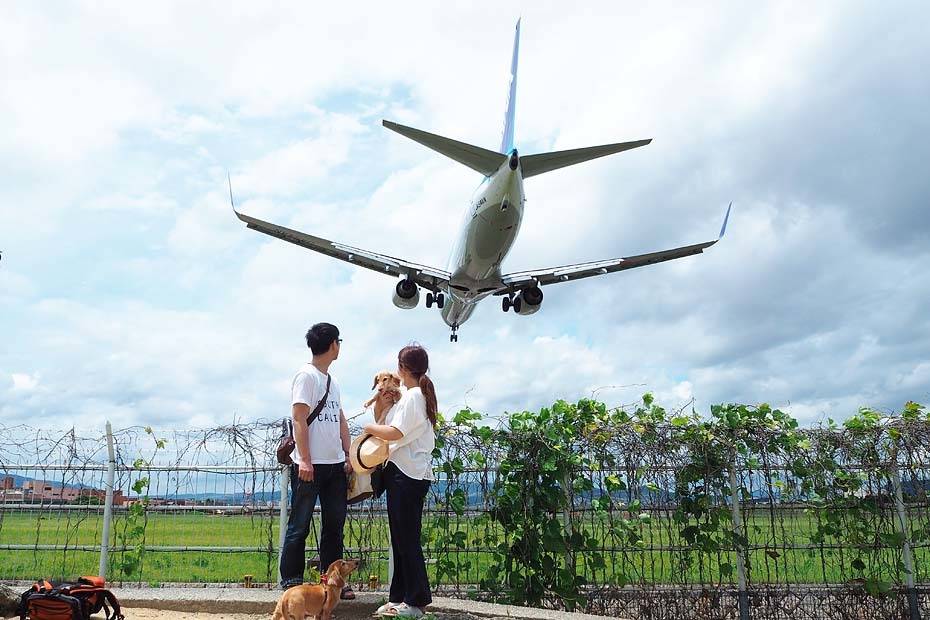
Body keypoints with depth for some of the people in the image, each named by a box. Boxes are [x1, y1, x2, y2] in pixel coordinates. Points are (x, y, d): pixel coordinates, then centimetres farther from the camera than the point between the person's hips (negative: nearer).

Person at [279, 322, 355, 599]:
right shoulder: (306, 375, -6)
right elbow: (299, 419, -12)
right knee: (300, 525, 1)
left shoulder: (331, 380, 17)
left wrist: (348, 456, 11)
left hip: (335, 464, 8)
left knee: (334, 524, 10)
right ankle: (291, 579, 13)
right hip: (311, 464, -8)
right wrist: (305, 460, -17)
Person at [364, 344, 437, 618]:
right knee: (402, 537, 12)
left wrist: (370, 427, -9)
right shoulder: (419, 395, 18)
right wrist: (381, 407, 0)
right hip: (406, 472, 10)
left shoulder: (412, 396, -12)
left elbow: (394, 433, -24)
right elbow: (385, 423, 16)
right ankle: (401, 596, 19)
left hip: (407, 474, -10)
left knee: (407, 537, -4)